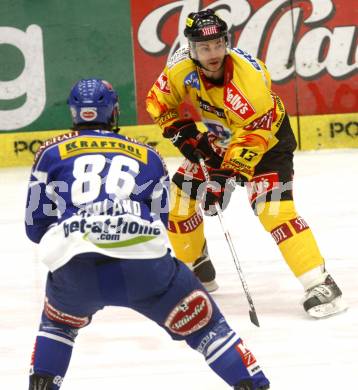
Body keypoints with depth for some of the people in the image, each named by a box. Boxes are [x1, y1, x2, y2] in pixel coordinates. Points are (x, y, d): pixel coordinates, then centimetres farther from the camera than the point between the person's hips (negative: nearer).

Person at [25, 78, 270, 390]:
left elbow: (35, 226, 23)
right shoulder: (148, 156, 26)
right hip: (144, 263, 0)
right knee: (204, 325, 15)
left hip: (73, 269, 1)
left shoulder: (51, 153, 22)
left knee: (57, 323, 33)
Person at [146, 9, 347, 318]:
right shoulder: (182, 67, -18)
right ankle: (195, 268, 26)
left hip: (267, 137, -7)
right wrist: (184, 133, -12)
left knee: (273, 208, -24)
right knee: (179, 194, 4)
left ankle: (319, 284, -24)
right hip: (219, 139, 7)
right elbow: (160, 103, 0)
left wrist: (225, 175, -36)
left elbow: (254, 134, -34)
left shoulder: (247, 75, -35)